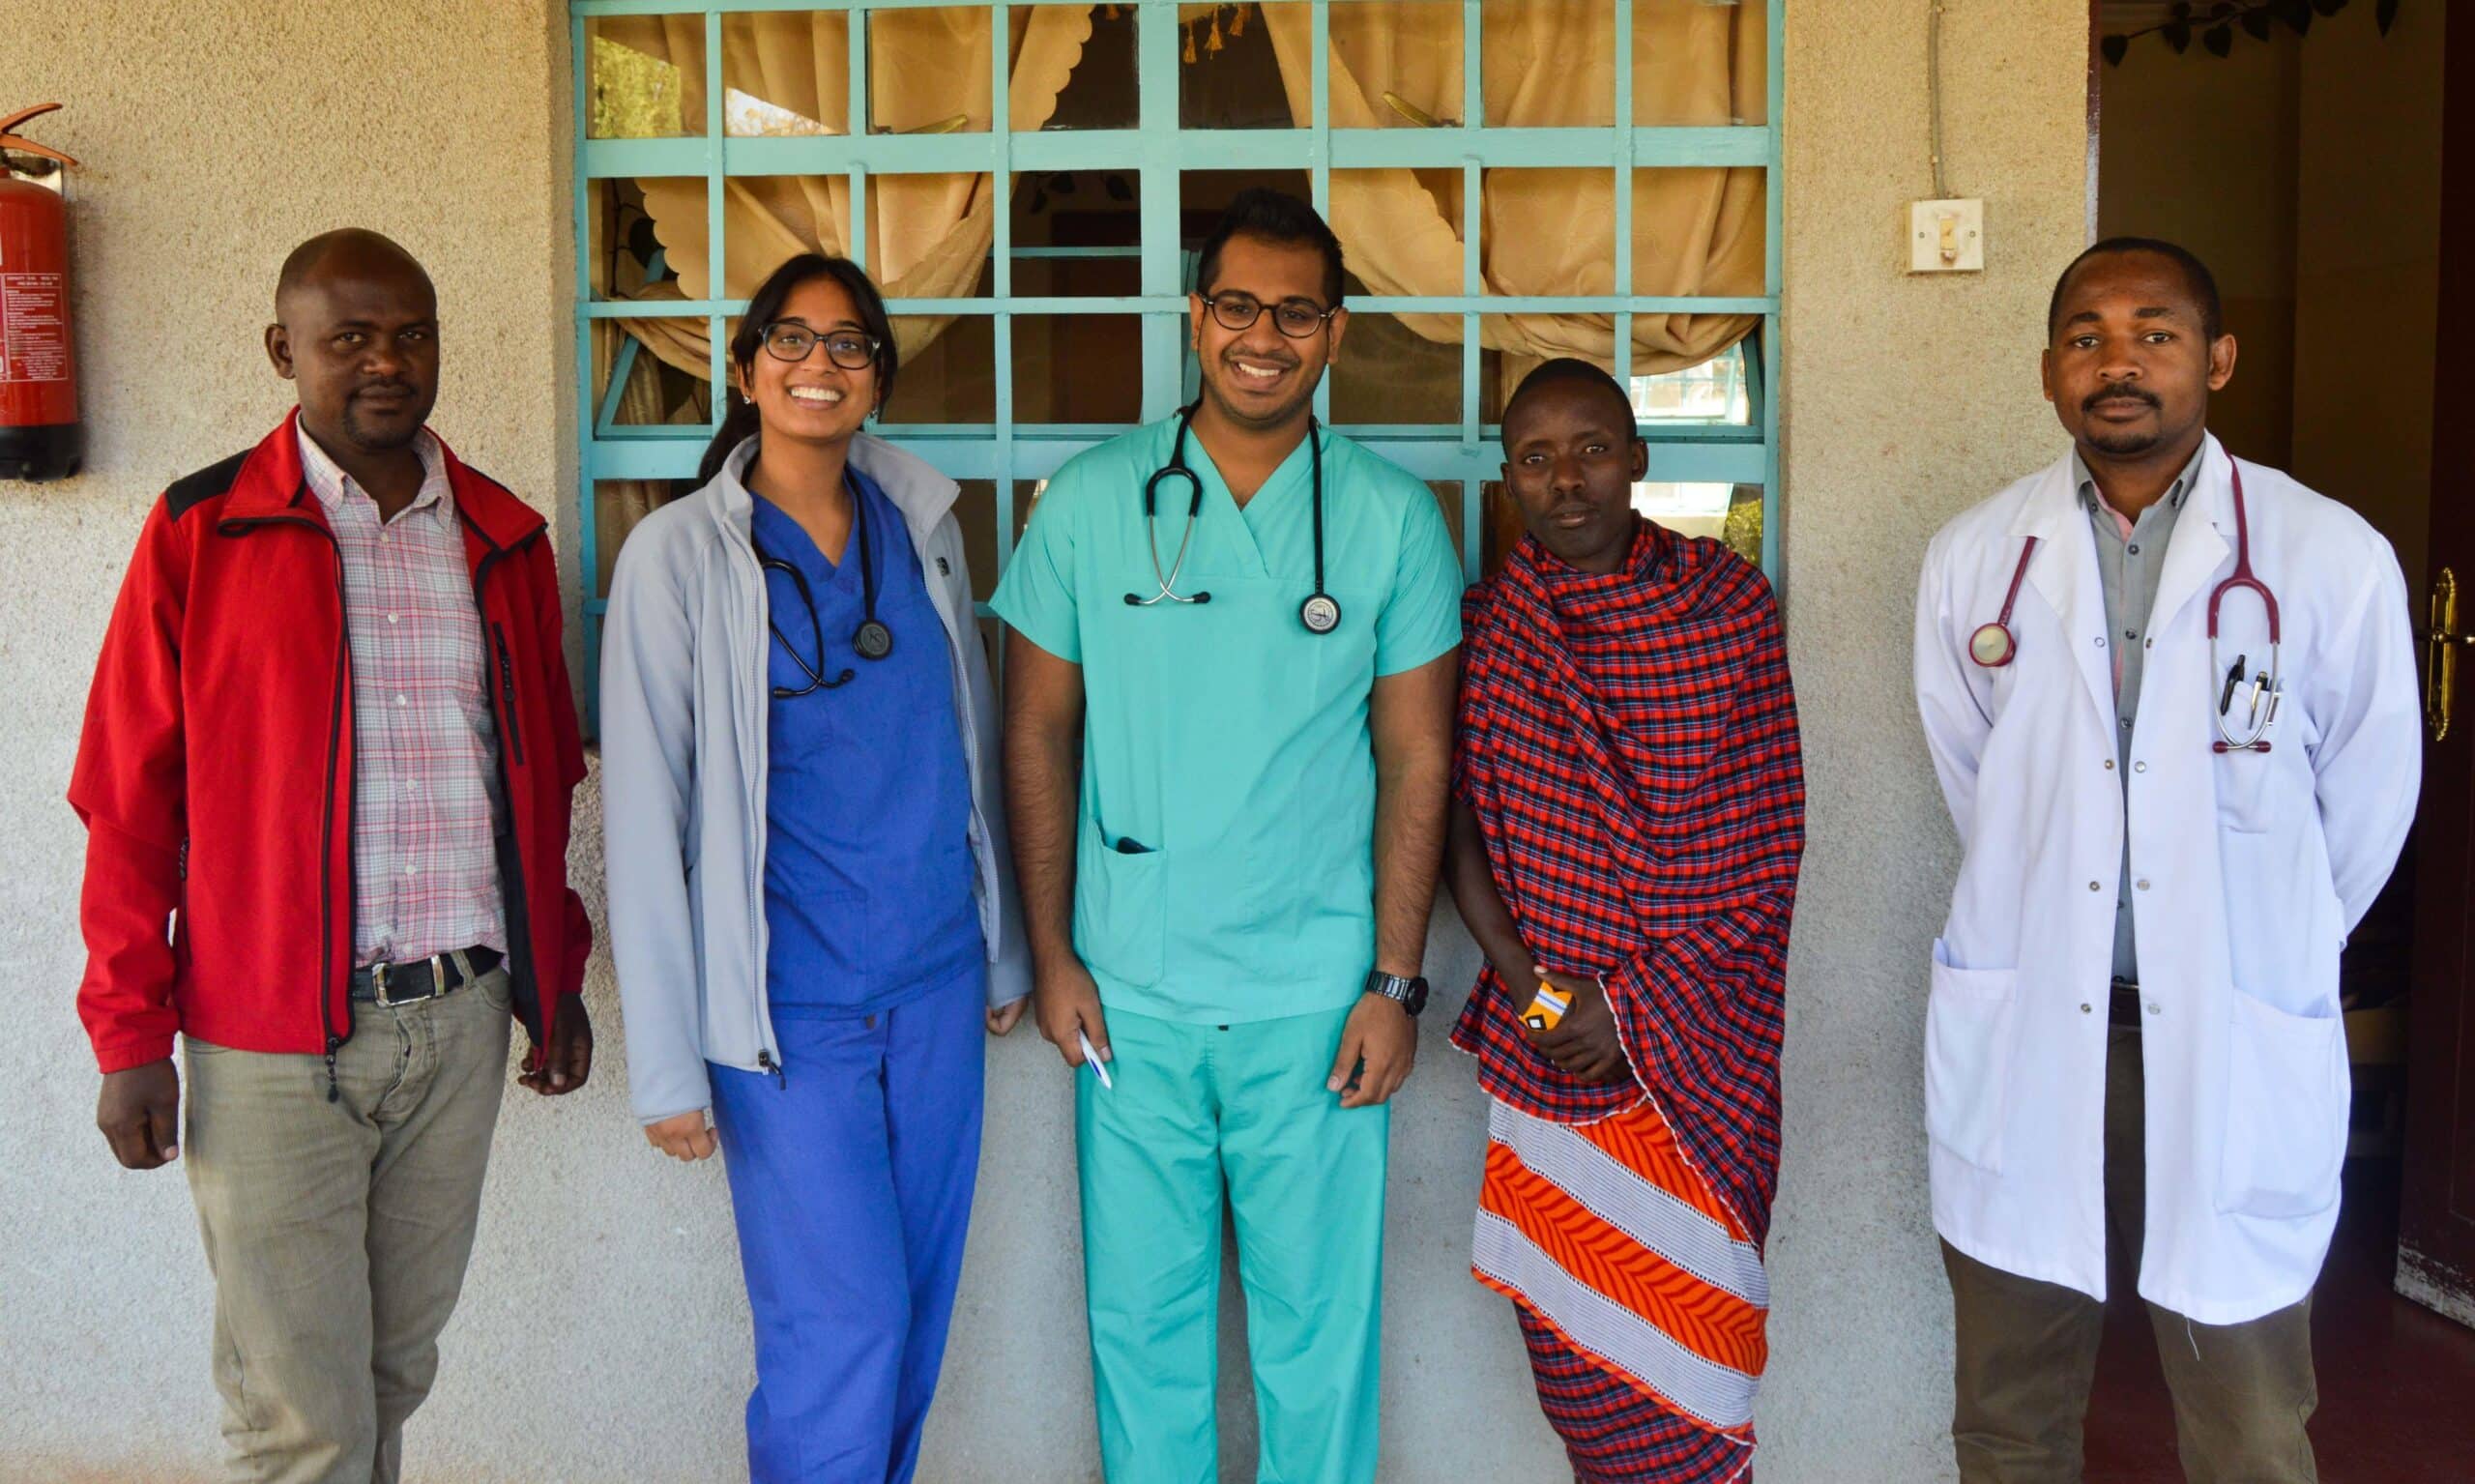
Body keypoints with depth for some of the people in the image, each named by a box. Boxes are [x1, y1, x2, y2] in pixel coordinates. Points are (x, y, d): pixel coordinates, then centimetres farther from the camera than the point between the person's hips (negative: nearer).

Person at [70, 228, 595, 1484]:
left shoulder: (503, 538, 8)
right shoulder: (199, 533, -3)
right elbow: (128, 803, -2)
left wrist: (556, 977, 15)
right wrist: (129, 1036, -3)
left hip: (459, 1018, 4)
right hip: (271, 1044, -3)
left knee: (399, 1369, 15)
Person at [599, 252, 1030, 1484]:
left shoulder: (923, 527, 6)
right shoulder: (678, 554, -7)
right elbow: (645, 816, -8)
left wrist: (1004, 952, 16)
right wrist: (667, 1065, -9)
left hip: (935, 985, 4)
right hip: (788, 1005, -4)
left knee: (919, 1304, 13)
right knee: (843, 1322, -3)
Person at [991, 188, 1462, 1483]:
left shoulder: (1394, 518, 0)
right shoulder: (1090, 501, 1)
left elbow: (1416, 761, 1)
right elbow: (1039, 734, 5)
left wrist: (1396, 981, -4)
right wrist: (1051, 954, 0)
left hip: (1317, 1000, 0)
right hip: (1130, 995, 1)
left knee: (1320, 1322, 9)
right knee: (1140, 1315, 12)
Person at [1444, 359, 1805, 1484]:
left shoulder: (1733, 606, -2)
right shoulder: (1483, 624, 3)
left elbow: (1768, 843, -4)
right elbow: (1455, 822, 3)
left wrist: (1637, 1001, -10)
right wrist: (1522, 982, -9)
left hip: (1698, 1039, -1)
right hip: (1544, 1041, 1)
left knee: (1686, 1304, 4)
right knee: (1567, 1311, 7)